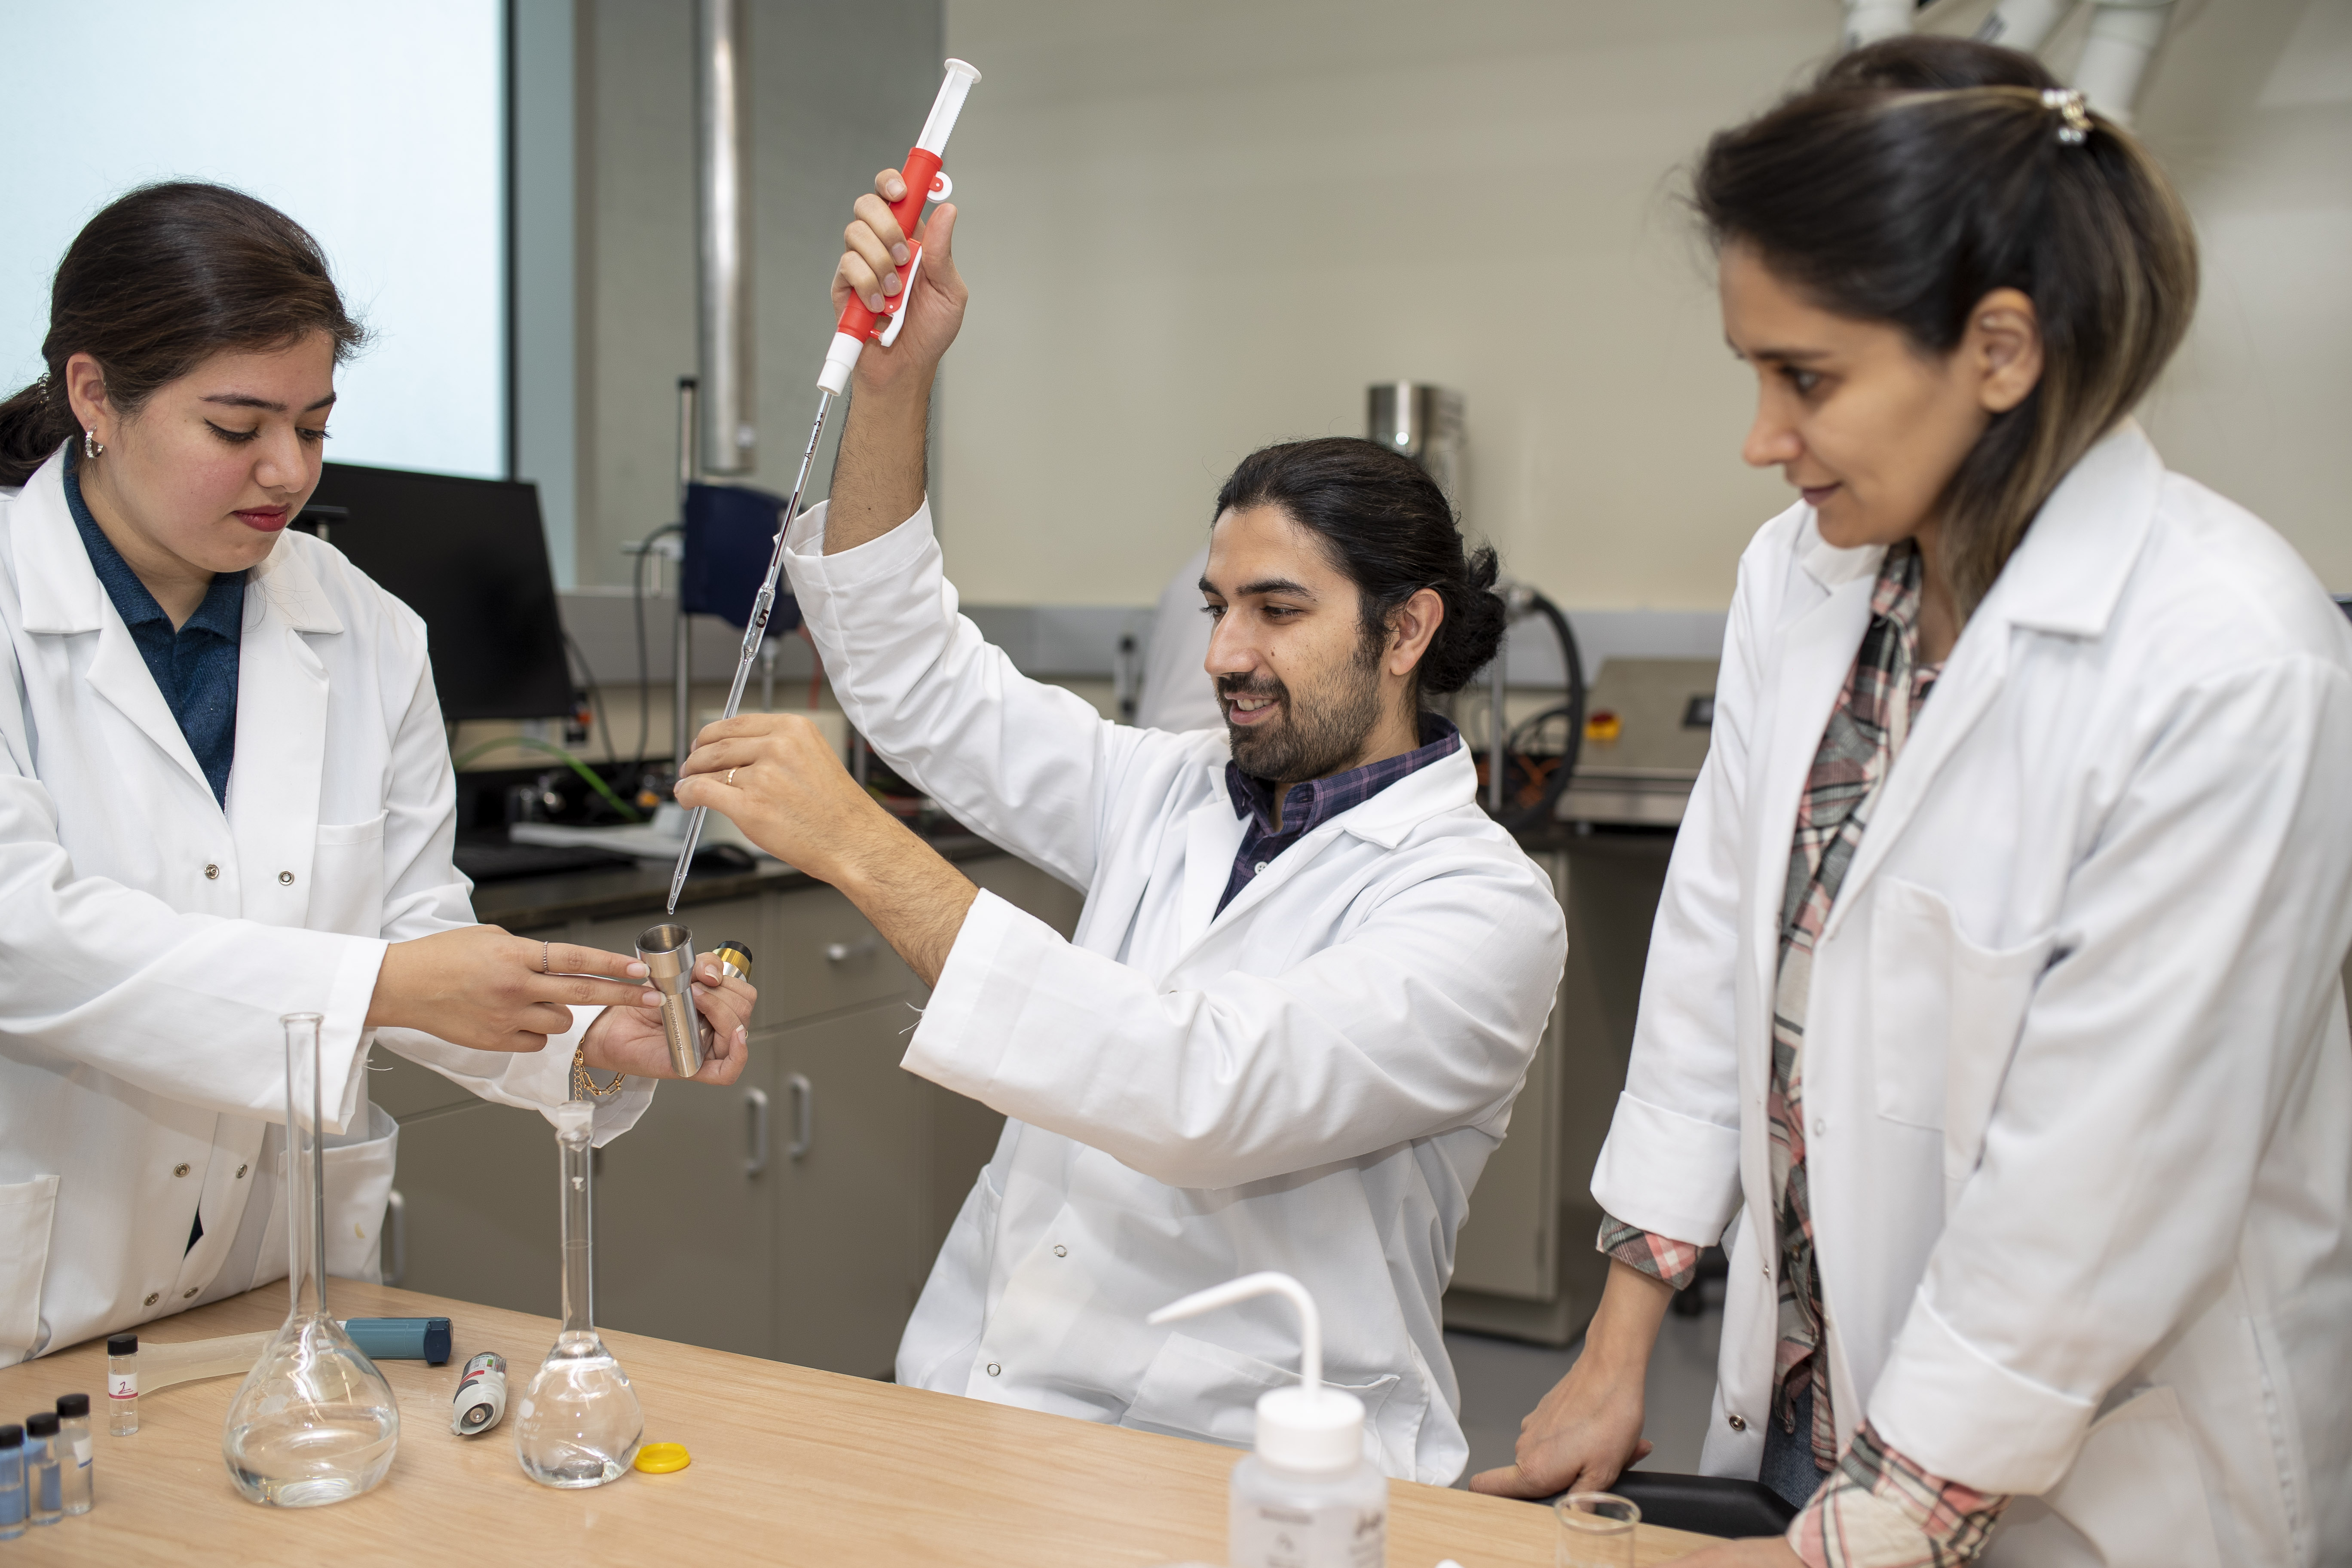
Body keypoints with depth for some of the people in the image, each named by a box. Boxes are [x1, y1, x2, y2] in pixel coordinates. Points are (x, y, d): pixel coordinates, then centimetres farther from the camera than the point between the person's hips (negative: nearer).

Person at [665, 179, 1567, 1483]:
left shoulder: (1483, 909, -10)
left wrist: (866, 853, -27)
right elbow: (914, 676, 12)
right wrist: (894, 376, 0)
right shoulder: (1173, 792, 11)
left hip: (1230, 1465, -6)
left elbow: (1209, 1100, -25)